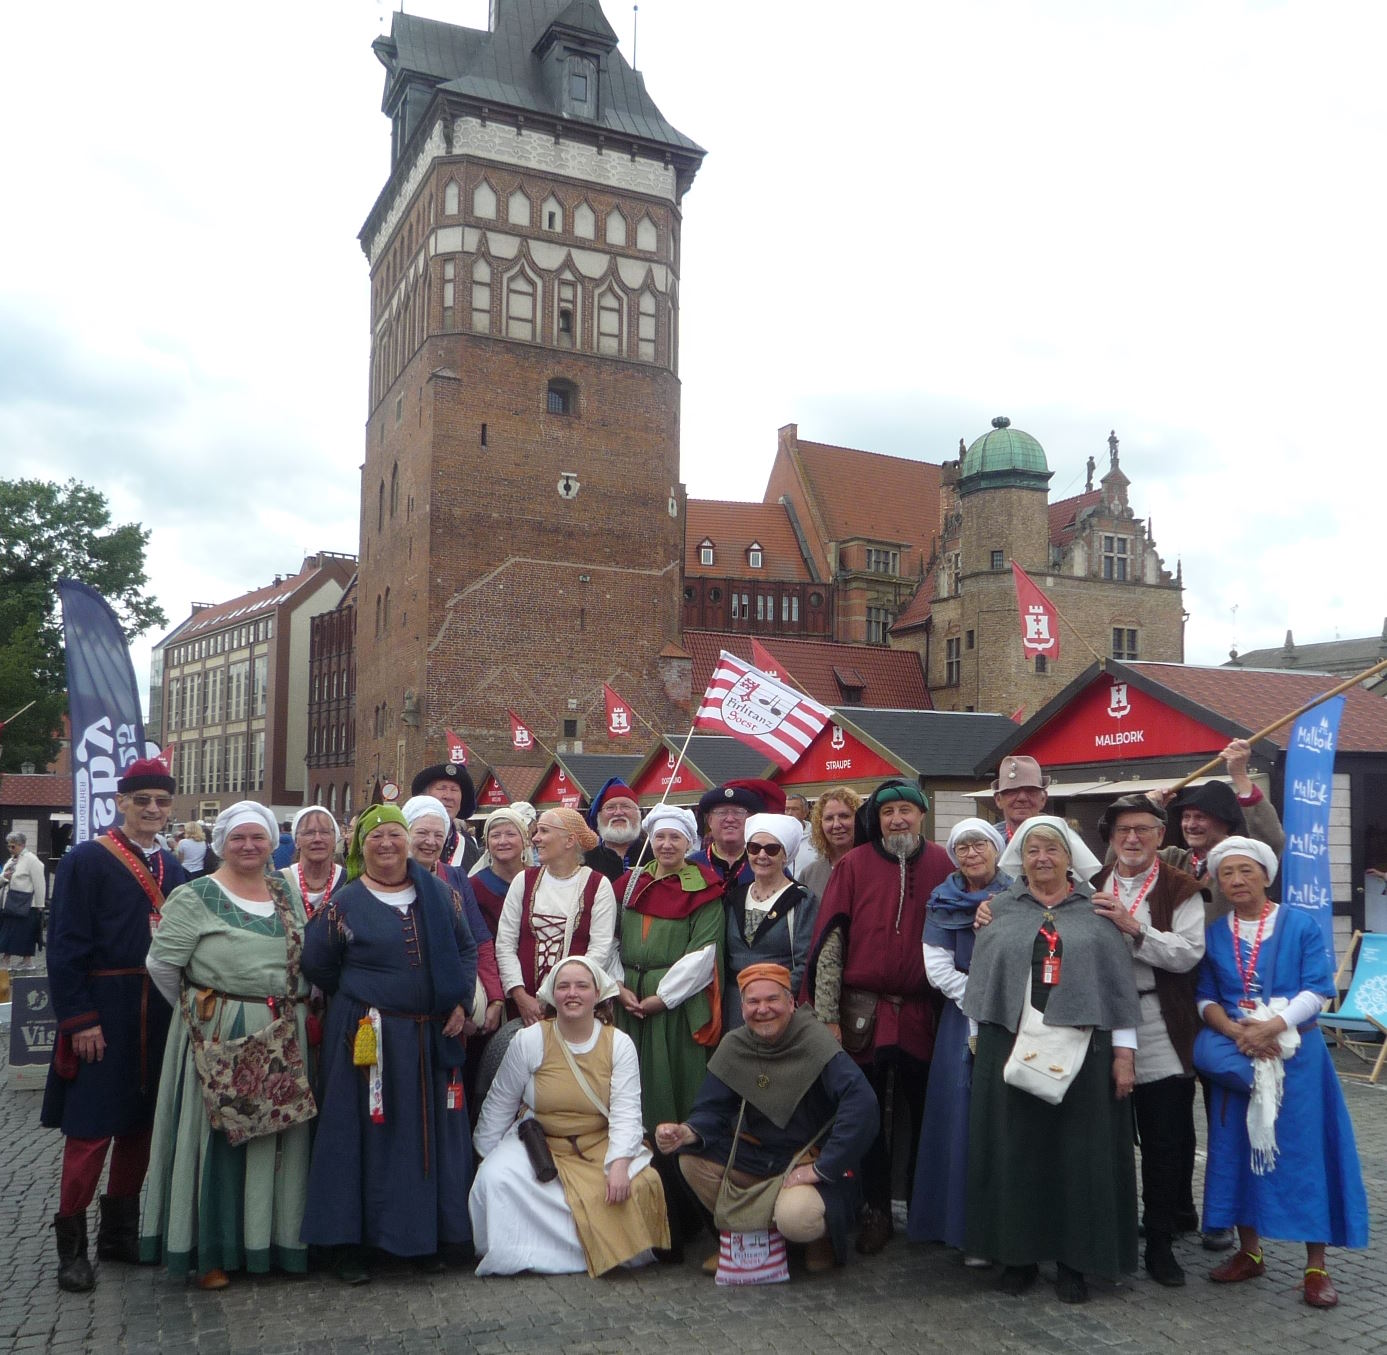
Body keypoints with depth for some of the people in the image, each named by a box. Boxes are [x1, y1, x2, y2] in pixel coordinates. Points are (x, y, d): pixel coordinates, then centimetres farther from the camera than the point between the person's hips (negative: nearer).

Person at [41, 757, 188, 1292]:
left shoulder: (171, 866, 10)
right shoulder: (86, 860, -7)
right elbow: (65, 946, -11)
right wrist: (79, 1019, -15)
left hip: (158, 1017, 6)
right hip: (103, 1016, -6)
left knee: (139, 1124, 13)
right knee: (91, 1128, -1)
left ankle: (120, 1232, 26)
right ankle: (72, 1245, 13)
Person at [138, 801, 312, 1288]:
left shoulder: (288, 893, 9)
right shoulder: (195, 897, -6)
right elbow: (161, 963, -8)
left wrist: (299, 1007, 7)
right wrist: (195, 1008, -1)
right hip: (218, 1036, -5)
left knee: (275, 1135, 11)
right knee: (217, 1135, 3)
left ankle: (270, 1238, 24)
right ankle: (209, 1251, 17)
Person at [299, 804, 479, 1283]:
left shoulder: (437, 893, 6)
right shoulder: (344, 904, -2)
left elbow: (467, 948, 12)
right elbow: (316, 965, 4)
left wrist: (461, 1001, 1)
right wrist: (359, 998, 8)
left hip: (432, 1037, 3)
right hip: (367, 1037, -3)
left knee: (435, 1133, 9)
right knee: (362, 1135, 1)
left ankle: (431, 1236, 23)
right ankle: (349, 1243, 14)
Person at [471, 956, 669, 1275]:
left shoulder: (619, 1044, -4)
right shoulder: (529, 1041, -6)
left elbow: (626, 1112, -11)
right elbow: (499, 1105, 4)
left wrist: (619, 1164, -26)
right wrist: (484, 1161, 5)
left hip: (600, 1146, 0)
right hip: (540, 1144, 0)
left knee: (639, 1186, -26)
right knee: (496, 1178, -27)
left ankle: (616, 1248, 4)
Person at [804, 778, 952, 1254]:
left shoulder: (942, 865, 2)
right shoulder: (854, 865, -3)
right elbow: (829, 940, -5)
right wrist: (828, 1016, -8)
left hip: (922, 1013, 1)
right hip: (863, 1012, -1)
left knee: (925, 1112, 11)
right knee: (867, 1115, 8)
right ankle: (875, 1211, 21)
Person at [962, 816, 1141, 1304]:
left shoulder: (1096, 911, 5)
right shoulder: (1000, 909, 8)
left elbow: (1120, 984, 3)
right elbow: (981, 979, 9)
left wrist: (1124, 1051, -2)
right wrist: (982, 1041, 5)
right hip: (1010, 1046, 1)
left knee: (1078, 1152, 4)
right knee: (1017, 1150, 6)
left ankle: (1074, 1260, 17)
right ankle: (1017, 1254, 19)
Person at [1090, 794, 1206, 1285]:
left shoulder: (1181, 890, 0)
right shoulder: (1092, 888, 10)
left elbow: (1189, 953, -13)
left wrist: (1133, 928, -21)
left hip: (1160, 1033, -3)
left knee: (1165, 1143, 3)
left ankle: (1160, 1241, 16)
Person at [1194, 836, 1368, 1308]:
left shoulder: (1301, 926, -3)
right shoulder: (1212, 935, 5)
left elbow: (1318, 990, -9)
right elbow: (1205, 998, 3)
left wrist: (1272, 1027, -20)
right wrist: (1236, 1031, -15)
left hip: (1296, 1055, -3)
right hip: (1238, 1059, 3)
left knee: (1305, 1151, -1)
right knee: (1239, 1148, 7)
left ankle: (1316, 1266, 9)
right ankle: (1249, 1252, 21)